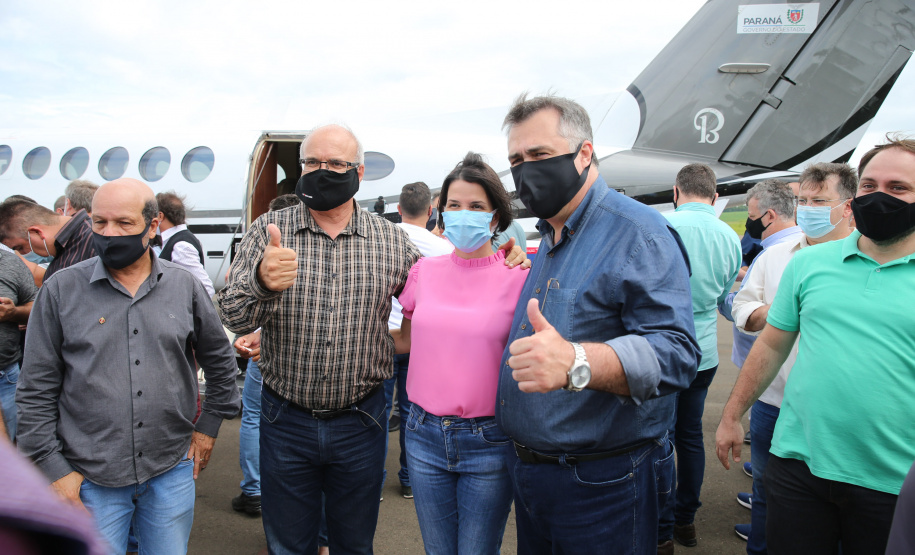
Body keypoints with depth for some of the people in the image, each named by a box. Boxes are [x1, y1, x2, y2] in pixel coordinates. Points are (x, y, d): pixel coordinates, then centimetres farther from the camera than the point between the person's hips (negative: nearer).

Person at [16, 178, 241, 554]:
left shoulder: (183, 285, 1)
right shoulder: (61, 290, -4)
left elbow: (220, 360, 14)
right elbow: (36, 390, -1)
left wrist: (208, 426, 11)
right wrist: (53, 468, -4)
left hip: (172, 471, 2)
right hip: (91, 480, -1)